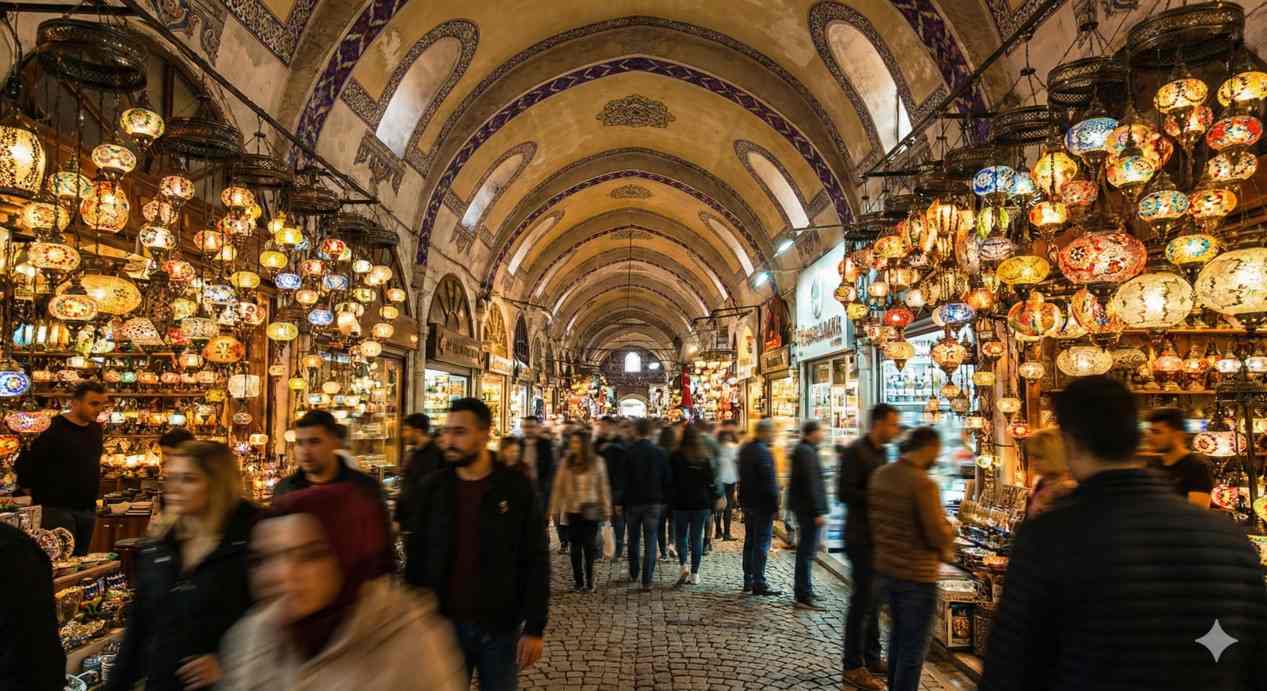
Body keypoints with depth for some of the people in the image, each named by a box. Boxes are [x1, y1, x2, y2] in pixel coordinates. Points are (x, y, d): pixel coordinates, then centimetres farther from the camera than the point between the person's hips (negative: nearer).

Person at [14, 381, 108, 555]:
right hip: (58, 510, -7)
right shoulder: (55, 431, -14)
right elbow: (23, 465, -12)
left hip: (88, 510, 7)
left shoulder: (96, 429, 8)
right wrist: (39, 494, -5)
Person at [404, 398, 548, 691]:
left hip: (501, 627, -2)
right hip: (443, 624, 2)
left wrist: (535, 628, -9)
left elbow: (536, 562, -6)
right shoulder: (433, 488, -1)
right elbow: (416, 557, 5)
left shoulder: (518, 488, -8)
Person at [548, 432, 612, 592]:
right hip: (572, 511, 2)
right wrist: (554, 509, 1)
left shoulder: (597, 462, -1)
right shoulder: (566, 462, 3)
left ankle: (589, 582, 14)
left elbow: (603, 487, 2)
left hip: (591, 511, -2)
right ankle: (579, 582, 14)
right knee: (575, 547, 6)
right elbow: (558, 487, 4)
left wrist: (606, 510, 0)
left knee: (589, 546, 2)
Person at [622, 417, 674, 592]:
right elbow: (668, 479, -2)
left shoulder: (628, 453, -9)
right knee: (650, 542, 2)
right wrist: (664, 500, 9)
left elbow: (623, 480, -6)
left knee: (634, 540, 18)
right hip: (654, 502, 0)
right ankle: (647, 581, -3)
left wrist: (621, 503, 3)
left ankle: (633, 575, 30)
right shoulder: (660, 452, -6)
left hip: (633, 502, 1)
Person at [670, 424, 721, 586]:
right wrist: (716, 496, 15)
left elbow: (670, 480, -4)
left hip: (681, 503, -1)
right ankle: (694, 574, 10)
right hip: (701, 503, 2)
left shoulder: (676, 457, -9)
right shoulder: (704, 457, -3)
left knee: (681, 536, 13)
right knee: (697, 538, 8)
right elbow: (711, 481, 1)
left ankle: (683, 566, -5)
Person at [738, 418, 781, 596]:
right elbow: (769, 481, -21)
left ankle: (748, 580, 22)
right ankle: (759, 583, -2)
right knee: (762, 544, -4)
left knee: (750, 541, 16)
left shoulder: (745, 449, 10)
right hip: (762, 504, -9)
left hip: (747, 502, 9)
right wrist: (775, 505, -15)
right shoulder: (764, 452, -19)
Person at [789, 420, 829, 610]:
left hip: (802, 508, 11)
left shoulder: (802, 450, 15)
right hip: (809, 509, -11)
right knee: (807, 552, -7)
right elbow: (811, 484, -22)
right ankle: (804, 596, -4)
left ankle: (802, 591, 29)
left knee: (805, 550, 18)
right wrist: (818, 512, -21)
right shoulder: (807, 452, -17)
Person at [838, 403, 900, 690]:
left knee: (874, 599, 16)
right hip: (861, 538, -9)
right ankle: (853, 666, 10)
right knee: (863, 600, -2)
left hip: (879, 537, 9)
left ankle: (871, 658, 29)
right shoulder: (855, 452, -15)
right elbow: (844, 493, -22)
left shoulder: (881, 452, 12)